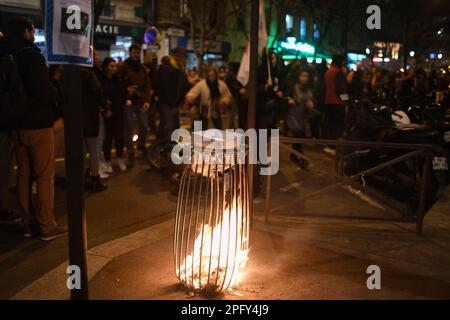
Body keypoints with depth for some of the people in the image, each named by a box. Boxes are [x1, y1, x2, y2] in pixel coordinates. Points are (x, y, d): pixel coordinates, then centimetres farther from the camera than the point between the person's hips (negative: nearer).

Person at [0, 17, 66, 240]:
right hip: (38, 124, -7)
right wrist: (54, 101, -2)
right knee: (45, 176, -2)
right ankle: (47, 226, 1)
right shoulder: (32, 55, -12)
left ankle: (29, 222, 19)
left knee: (24, 174, 12)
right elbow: (43, 90, -20)